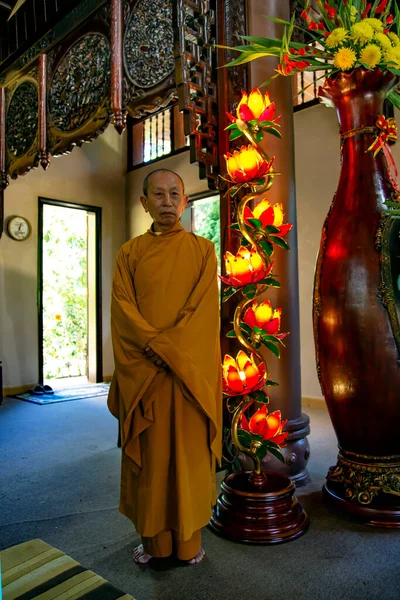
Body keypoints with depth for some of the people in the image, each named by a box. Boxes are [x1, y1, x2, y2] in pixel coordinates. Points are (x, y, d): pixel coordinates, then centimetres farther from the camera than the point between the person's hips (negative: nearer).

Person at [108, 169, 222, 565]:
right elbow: (123, 310, -2)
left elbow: (204, 309, -5)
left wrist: (166, 347, -15)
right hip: (142, 372, 1)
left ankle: (189, 539, 23)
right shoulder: (129, 253, 8)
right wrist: (154, 347, -16)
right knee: (149, 454, 8)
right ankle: (153, 537, 25)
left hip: (190, 370, -1)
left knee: (188, 452, 6)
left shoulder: (202, 250, 5)